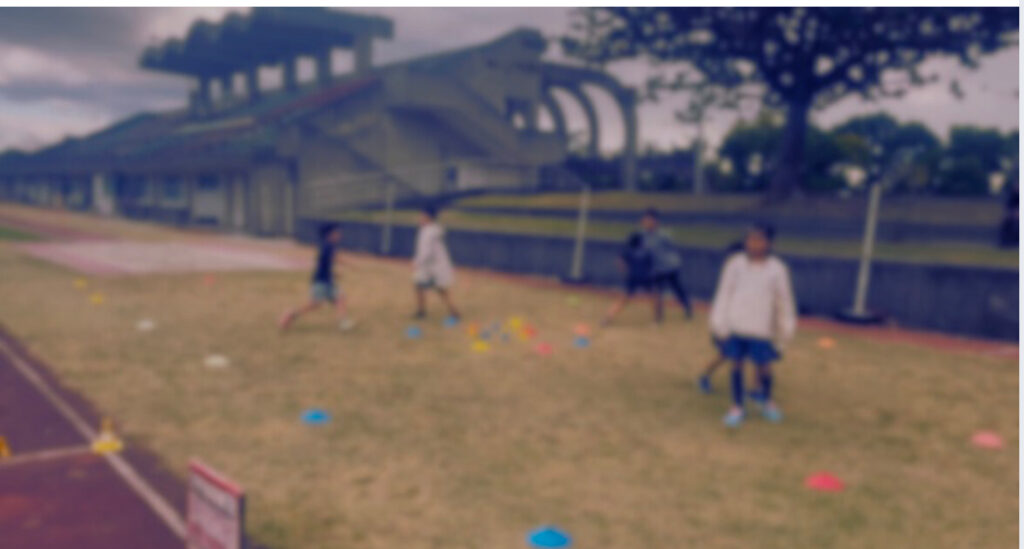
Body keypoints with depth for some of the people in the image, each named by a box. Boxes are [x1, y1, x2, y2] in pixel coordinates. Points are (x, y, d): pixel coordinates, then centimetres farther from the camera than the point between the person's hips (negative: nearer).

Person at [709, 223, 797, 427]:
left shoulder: (777, 269, -4)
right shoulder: (735, 264, -4)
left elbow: (785, 300, 6)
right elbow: (723, 293, 1)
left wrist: (787, 328, 12)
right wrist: (718, 322, 0)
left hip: (761, 329, 0)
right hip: (735, 326, 1)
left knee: (764, 366, 8)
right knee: (737, 364, 7)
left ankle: (767, 401, 36)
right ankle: (737, 407, 22)